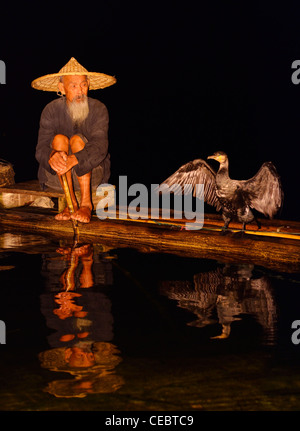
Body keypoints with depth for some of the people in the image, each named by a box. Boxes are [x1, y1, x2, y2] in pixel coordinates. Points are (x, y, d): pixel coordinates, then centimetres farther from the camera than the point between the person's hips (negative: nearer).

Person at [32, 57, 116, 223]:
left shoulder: (99, 109, -11)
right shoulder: (51, 110, -8)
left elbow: (100, 147, -26)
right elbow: (41, 149, -19)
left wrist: (74, 160, -46)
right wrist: (52, 157, -45)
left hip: (91, 173, -1)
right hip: (56, 176, 1)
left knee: (77, 140, -27)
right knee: (59, 139, -26)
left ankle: (86, 203, -26)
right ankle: (71, 202, -25)